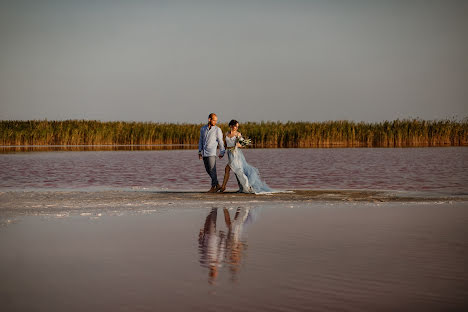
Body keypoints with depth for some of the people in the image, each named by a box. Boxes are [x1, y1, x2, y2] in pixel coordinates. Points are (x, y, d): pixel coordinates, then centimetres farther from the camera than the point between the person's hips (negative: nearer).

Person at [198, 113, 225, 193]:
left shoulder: (217, 130, -5)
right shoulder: (203, 129, 9)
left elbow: (221, 142, -1)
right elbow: (201, 140, 15)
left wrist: (222, 153, 0)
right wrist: (200, 152, 10)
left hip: (211, 153, -6)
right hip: (204, 153, 6)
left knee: (212, 170, -5)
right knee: (208, 170, 8)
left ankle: (213, 187, 3)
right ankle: (217, 185, 17)